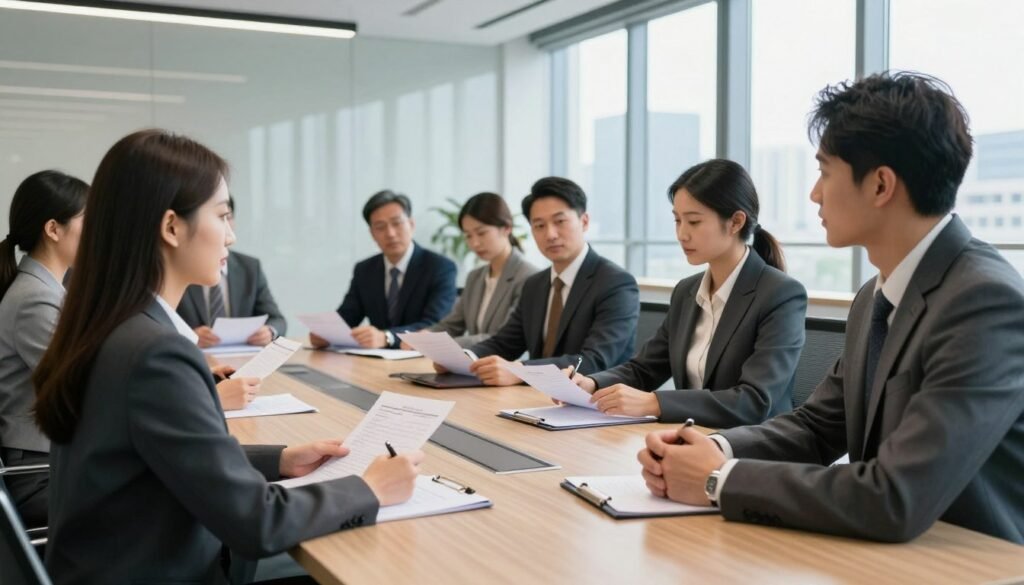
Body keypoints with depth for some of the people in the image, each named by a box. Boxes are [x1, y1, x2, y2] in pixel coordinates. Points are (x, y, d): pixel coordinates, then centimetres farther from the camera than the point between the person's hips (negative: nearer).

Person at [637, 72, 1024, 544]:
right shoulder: (875, 297, 4)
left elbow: (895, 502, -27)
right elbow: (815, 425, 11)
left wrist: (721, 479, -19)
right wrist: (716, 449, -8)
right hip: (886, 557, 6)